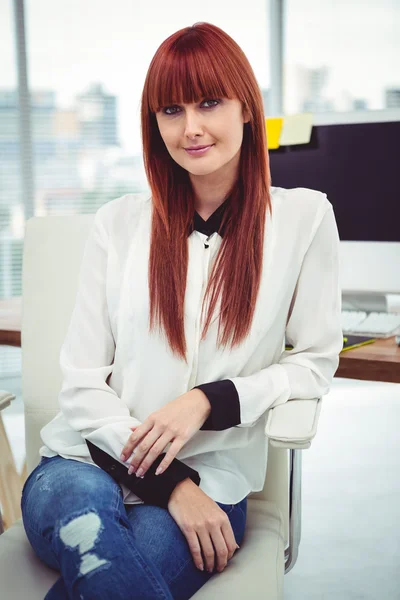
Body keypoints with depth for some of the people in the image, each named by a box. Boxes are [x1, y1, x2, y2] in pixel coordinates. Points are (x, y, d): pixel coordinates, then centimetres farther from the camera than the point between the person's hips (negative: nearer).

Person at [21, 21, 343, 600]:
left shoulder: (303, 217, 3)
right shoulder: (118, 222, 5)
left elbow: (316, 361, 6)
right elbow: (82, 385, 1)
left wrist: (207, 401, -10)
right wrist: (171, 483, -11)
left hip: (208, 478, -1)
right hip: (89, 462, 1)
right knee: (86, 516, -35)